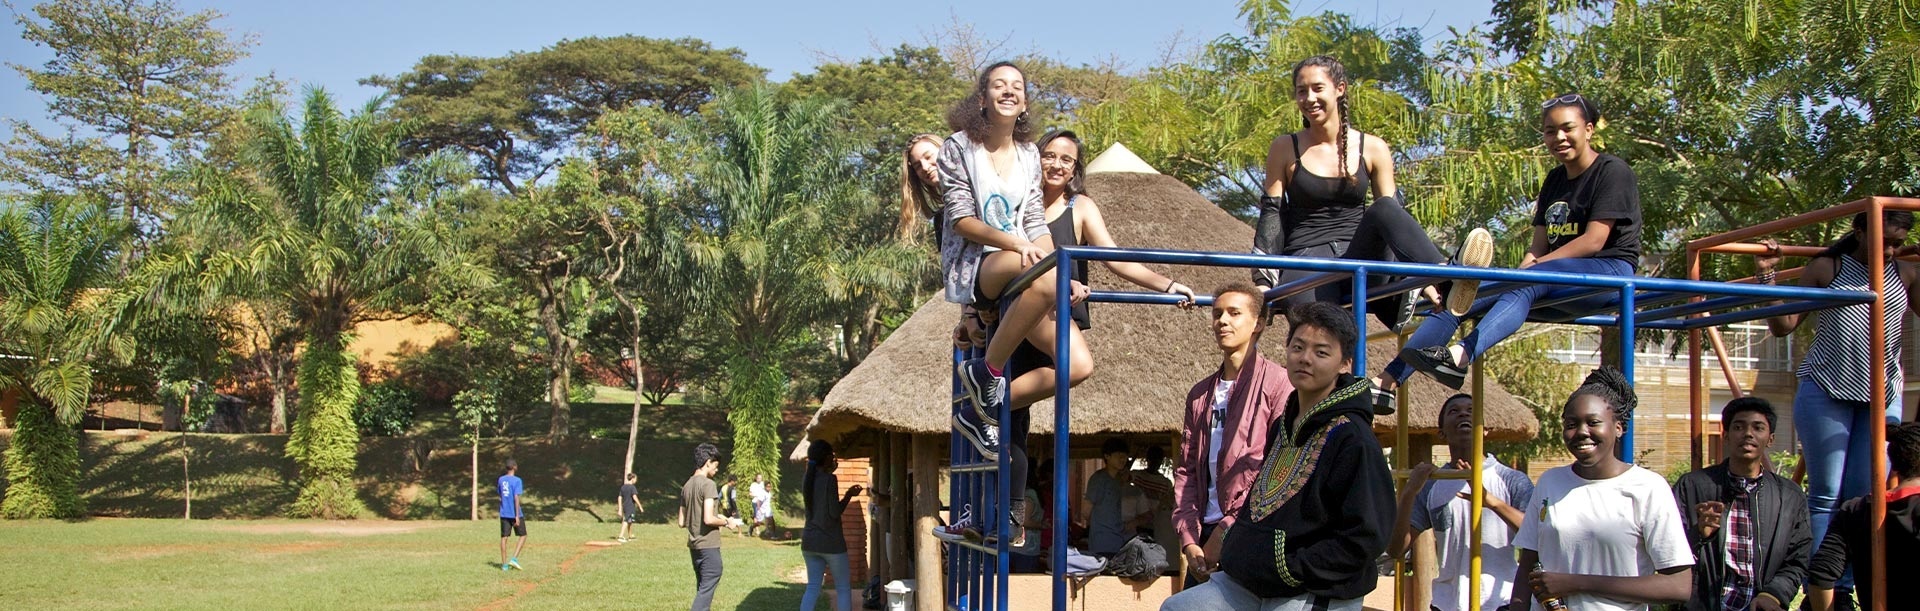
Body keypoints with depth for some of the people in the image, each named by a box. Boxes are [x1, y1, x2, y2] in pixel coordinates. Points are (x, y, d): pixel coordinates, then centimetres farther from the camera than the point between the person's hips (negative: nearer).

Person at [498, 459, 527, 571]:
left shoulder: (501, 480, 7)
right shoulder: (517, 480, -11)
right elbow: (516, 498, -17)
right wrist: (517, 516, -17)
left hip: (503, 514, 5)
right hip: (515, 514, -5)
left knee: (504, 537, 6)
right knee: (523, 536, 8)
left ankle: (504, 564, 4)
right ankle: (514, 558, -6)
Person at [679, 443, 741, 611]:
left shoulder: (687, 486, 11)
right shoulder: (708, 484, -13)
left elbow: (682, 522, 15)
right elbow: (708, 519, -22)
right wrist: (726, 522, -4)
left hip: (694, 545, 8)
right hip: (708, 545, -8)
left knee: (702, 589, 16)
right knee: (707, 589, -7)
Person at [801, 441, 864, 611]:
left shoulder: (806, 481, 7)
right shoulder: (830, 480, -14)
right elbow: (834, 512, -16)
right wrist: (849, 495, -3)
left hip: (809, 541, 6)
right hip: (831, 543, -6)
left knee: (812, 588, 7)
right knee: (843, 588, 5)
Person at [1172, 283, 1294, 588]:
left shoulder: (1277, 382, -3)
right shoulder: (1201, 394, 17)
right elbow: (1185, 470, 13)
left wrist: (1229, 530, -12)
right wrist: (1188, 539, 0)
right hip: (1204, 540, 6)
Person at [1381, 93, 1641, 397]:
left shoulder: (1612, 172, -1)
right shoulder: (1555, 180, 21)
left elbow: (1593, 241, -12)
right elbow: (1538, 246, 12)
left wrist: (1530, 268, -16)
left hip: (1609, 272, -7)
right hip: (1558, 281, 7)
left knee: (1526, 285, -38)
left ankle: (1459, 357, -62)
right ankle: (1387, 382, -26)